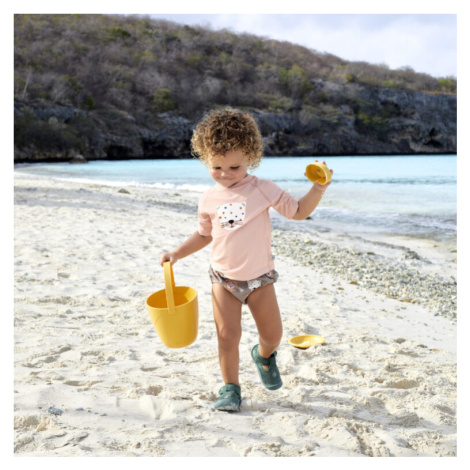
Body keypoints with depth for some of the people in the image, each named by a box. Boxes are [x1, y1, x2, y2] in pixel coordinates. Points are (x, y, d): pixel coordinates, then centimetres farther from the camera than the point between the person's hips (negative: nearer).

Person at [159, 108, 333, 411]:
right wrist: (176, 254, 7)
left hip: (259, 277, -1)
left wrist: (319, 188, -19)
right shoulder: (209, 200, 0)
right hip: (224, 278, 1)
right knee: (227, 335, -4)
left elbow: (298, 212, -5)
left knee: (273, 335, 5)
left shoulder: (262, 190, -9)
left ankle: (264, 356, 41)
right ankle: (231, 389, 14)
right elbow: (204, 235, 14)